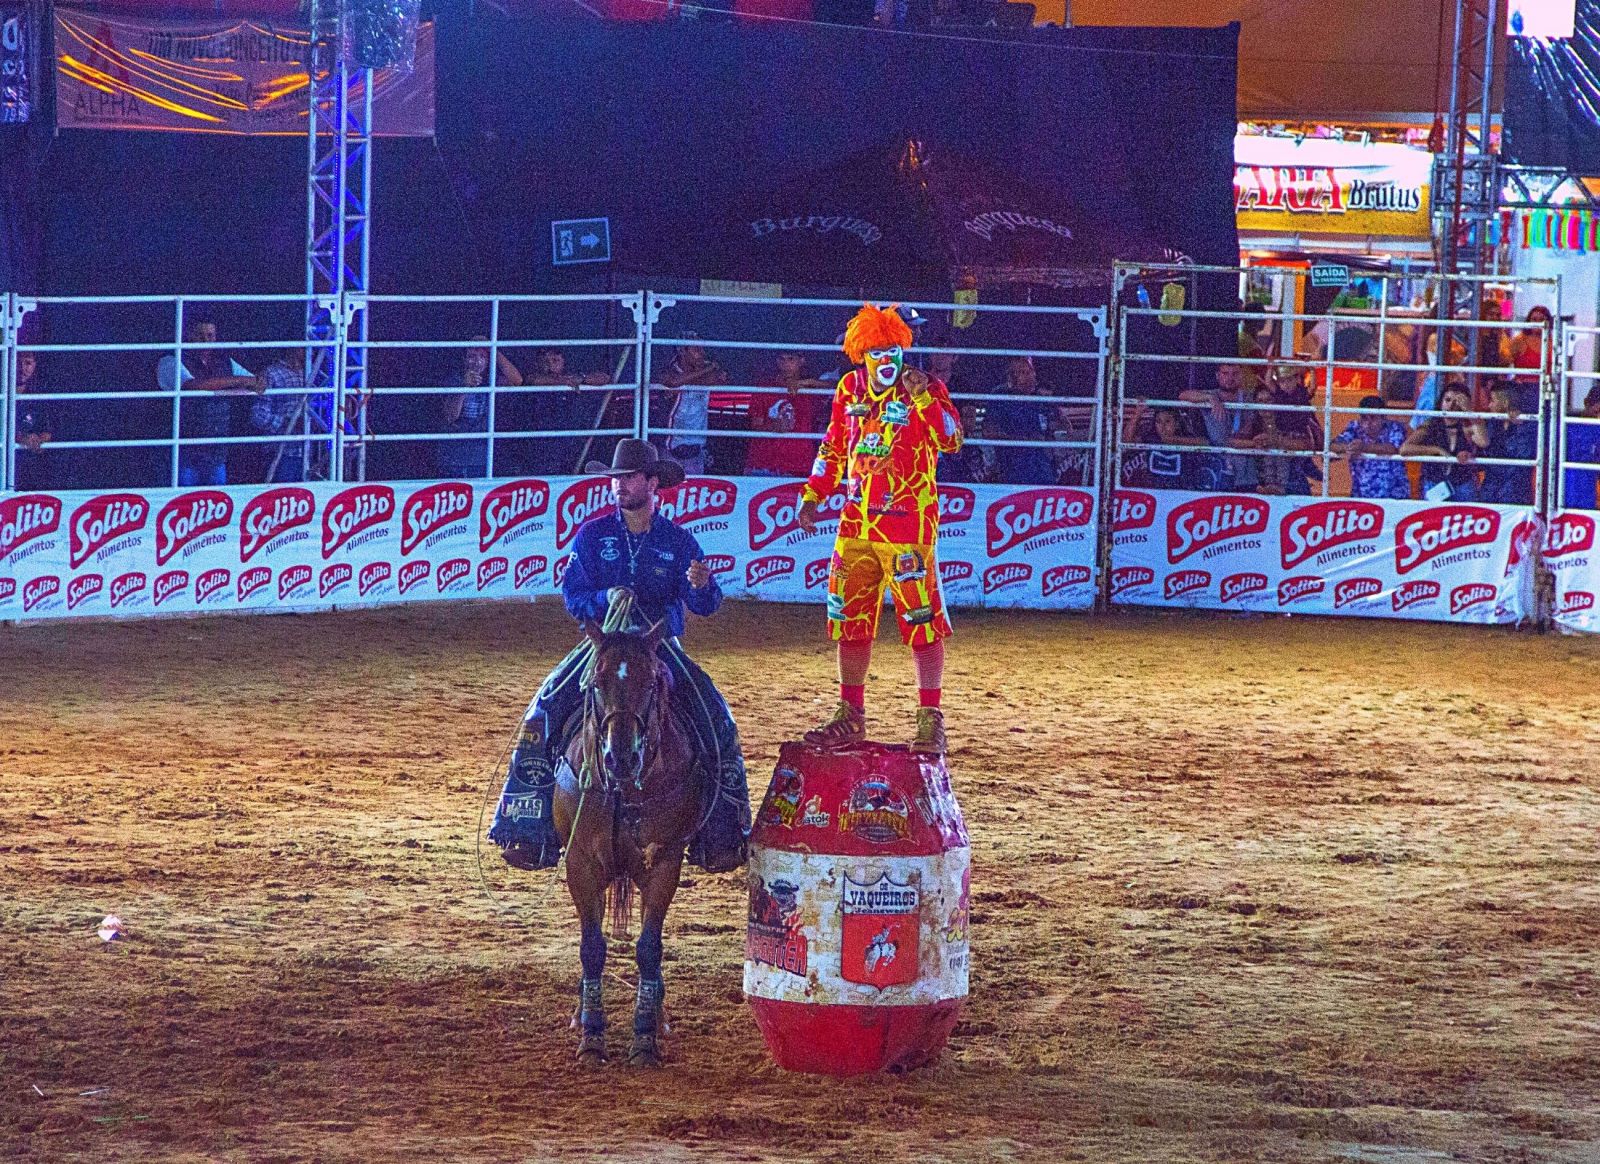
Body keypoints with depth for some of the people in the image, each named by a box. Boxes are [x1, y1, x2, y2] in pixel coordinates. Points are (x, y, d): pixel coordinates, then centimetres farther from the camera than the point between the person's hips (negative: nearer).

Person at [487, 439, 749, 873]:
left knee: (717, 723, -18)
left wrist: (702, 586, -28)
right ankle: (530, 834, -15)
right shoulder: (592, 536, 3)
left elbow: (705, 606, -5)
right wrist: (606, 599, -21)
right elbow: (572, 597, -1)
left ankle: (722, 835, -6)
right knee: (543, 716, -21)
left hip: (661, 648, 0)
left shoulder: (679, 541, 3)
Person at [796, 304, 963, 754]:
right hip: (857, 522, 6)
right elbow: (834, 447, 21)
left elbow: (952, 439, -22)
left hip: (907, 524, -6)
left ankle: (930, 720, -3)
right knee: (849, 618, 10)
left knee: (922, 620, -8)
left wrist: (923, 397, -33)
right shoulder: (850, 389, 9)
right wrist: (813, 495, 15)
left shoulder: (924, 391, -6)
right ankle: (850, 717, 21)